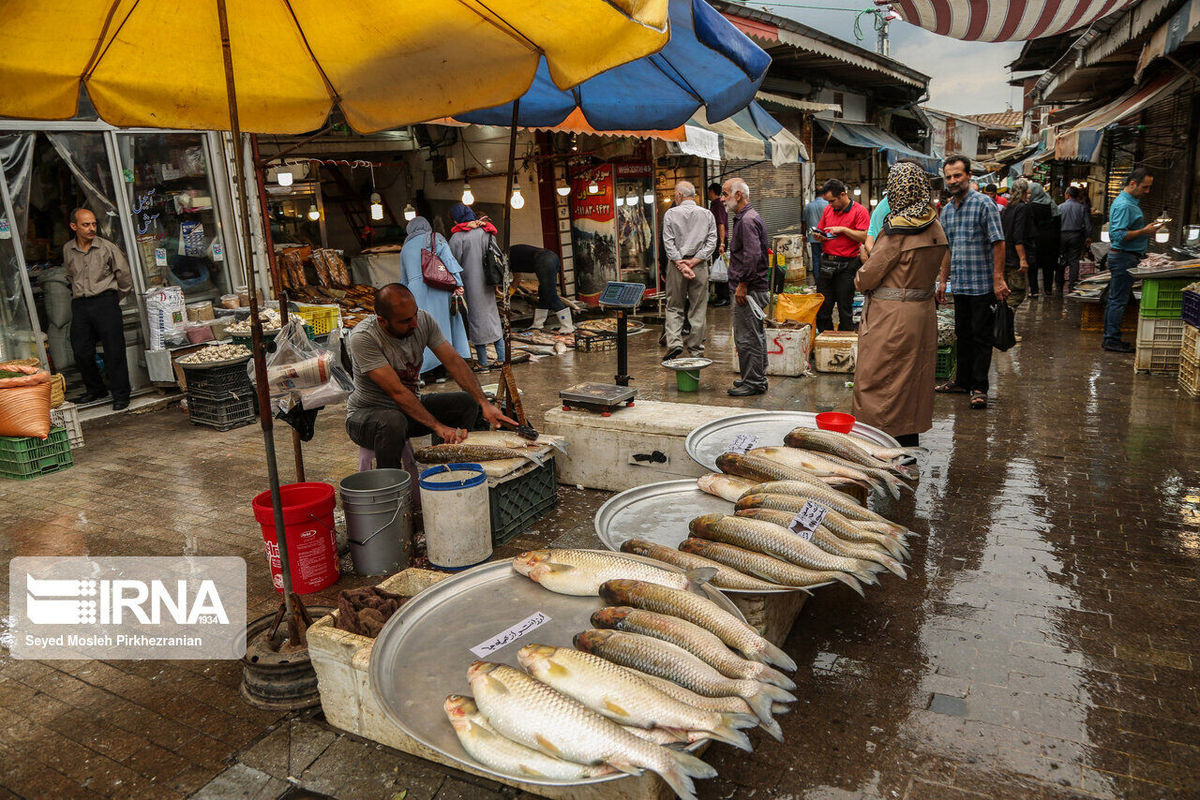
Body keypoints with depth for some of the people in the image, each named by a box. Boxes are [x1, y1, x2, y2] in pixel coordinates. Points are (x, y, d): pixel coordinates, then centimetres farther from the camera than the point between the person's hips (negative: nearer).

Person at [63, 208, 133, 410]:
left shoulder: (107, 247, -2)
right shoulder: (67, 250, 10)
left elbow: (125, 277, 4)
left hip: (105, 301, -4)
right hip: (79, 306, 4)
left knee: (114, 351, -5)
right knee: (81, 352, 4)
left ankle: (121, 395, 3)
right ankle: (95, 389, 23)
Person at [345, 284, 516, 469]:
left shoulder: (424, 320, -11)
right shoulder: (363, 338, -26)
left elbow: (454, 362, -12)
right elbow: (397, 392, -30)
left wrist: (485, 404, -23)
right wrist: (438, 426, -33)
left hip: (411, 405, 6)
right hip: (366, 413, -6)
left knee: (468, 403, -12)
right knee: (392, 422, -39)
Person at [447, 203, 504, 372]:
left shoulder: (458, 237, -12)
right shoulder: (486, 231, 4)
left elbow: (454, 263, -10)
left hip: (470, 283, -5)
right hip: (487, 282, 5)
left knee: (476, 319, 2)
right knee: (492, 315, 13)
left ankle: (483, 362, 7)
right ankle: (501, 358, 14)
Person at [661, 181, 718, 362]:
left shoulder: (670, 214, 0)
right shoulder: (707, 214, 6)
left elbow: (668, 243, -8)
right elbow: (712, 242, -1)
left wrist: (680, 264, -10)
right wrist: (694, 261, -7)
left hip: (676, 265, -1)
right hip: (700, 266, 2)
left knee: (674, 307, 8)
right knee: (698, 310, 7)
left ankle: (674, 343, -9)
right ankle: (695, 350, 10)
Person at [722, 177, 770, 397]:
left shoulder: (747, 220, -16)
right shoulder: (745, 218, 18)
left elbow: (752, 255, -25)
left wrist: (742, 284, -21)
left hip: (749, 289, -11)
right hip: (754, 288, 11)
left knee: (747, 338, -6)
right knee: (755, 335, 16)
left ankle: (753, 383, 0)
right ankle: (758, 378, 24)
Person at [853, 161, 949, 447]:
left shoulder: (897, 228, -18)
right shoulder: (935, 225, 5)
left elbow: (870, 273, -15)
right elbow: (932, 267, 13)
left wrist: (859, 280, 6)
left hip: (891, 315, -8)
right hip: (924, 309, 8)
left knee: (878, 380, 2)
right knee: (913, 378, 17)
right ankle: (910, 438, 27)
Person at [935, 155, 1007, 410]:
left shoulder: (984, 204, -9)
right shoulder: (947, 210, 12)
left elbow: (998, 243, -12)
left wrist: (998, 279, -18)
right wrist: (942, 280, 17)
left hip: (982, 284, -7)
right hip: (960, 284, 7)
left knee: (981, 336, -1)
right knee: (963, 335, 15)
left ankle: (979, 388, 4)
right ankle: (963, 381, 25)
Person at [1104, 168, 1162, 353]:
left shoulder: (1130, 202, 17)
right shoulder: (1124, 205, -16)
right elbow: (1118, 235, -24)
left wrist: (1147, 228, 13)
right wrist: (1144, 231, -22)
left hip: (1125, 257, 11)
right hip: (1124, 258, -11)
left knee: (1115, 300, 12)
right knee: (1118, 301, -7)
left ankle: (1110, 338, 18)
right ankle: (1113, 340, -3)